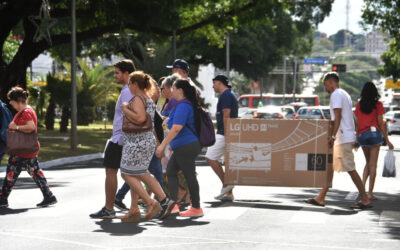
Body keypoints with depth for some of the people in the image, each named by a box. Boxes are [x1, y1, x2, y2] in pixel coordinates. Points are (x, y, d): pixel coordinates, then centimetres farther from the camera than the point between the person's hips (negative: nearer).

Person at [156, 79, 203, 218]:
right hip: (183, 147, 11)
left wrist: (162, 145, -22)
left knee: (189, 176, -4)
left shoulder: (183, 106, -18)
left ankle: (196, 208, 2)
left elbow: (176, 128, -25)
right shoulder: (188, 104, 16)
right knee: (170, 171, 13)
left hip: (186, 147, -11)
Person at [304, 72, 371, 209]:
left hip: (343, 137, -11)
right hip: (345, 137, 11)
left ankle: (365, 200, -7)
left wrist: (333, 136, -24)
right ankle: (321, 198, 13)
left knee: (350, 169, -9)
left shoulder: (336, 95, -11)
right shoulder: (344, 94, 21)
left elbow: (338, 116, -20)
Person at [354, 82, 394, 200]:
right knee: (373, 165, 0)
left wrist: (356, 139, 15)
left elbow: (356, 123, 6)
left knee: (368, 162, 19)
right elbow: (380, 123, -5)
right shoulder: (378, 105, -4)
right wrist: (387, 140, 0)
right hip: (374, 134, -4)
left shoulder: (359, 105, 5)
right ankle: (370, 193, -1)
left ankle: (362, 185, 1)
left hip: (362, 135, 4)